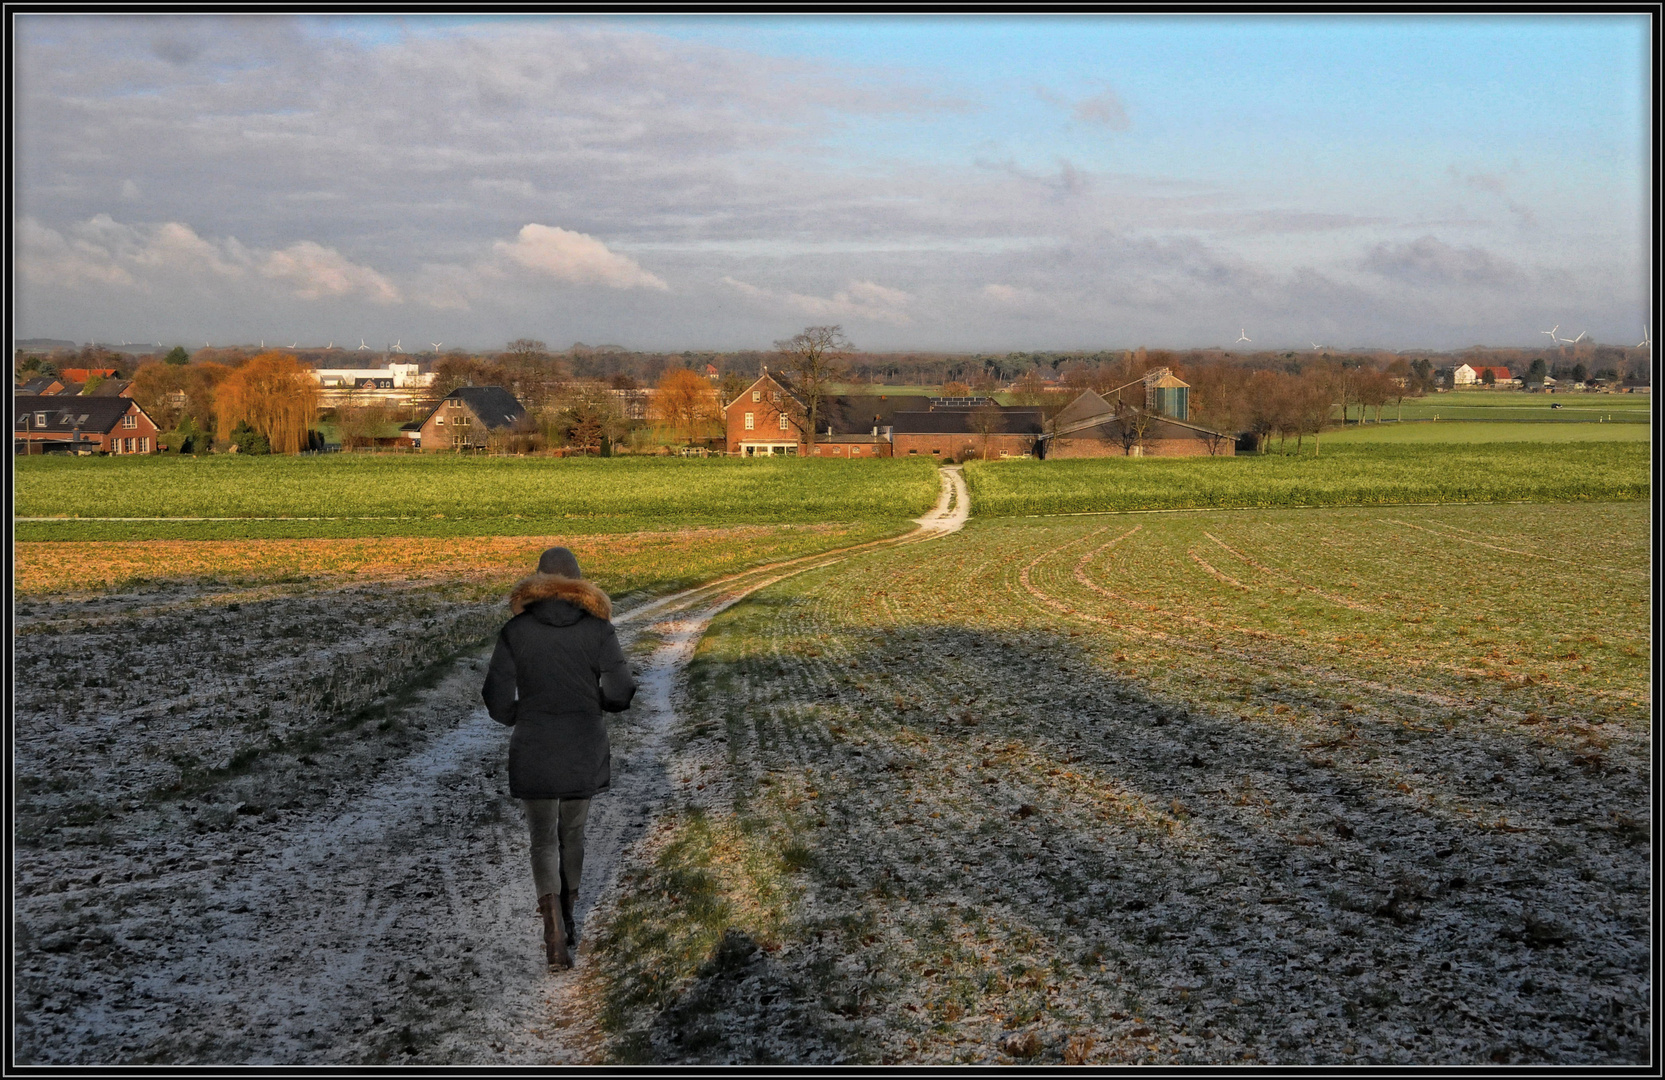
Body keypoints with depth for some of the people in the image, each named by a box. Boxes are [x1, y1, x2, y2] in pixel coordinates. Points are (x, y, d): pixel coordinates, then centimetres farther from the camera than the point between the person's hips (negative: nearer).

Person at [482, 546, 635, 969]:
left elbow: (497, 699, -6)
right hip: (585, 749, 1)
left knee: (544, 841, 9)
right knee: (572, 831, 23)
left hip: (534, 751, -1)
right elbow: (621, 693, -8)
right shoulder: (597, 628, -7)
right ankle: (567, 919, 36)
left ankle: (553, 928, -14)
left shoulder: (515, 631, -7)